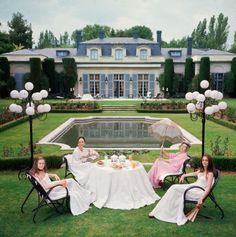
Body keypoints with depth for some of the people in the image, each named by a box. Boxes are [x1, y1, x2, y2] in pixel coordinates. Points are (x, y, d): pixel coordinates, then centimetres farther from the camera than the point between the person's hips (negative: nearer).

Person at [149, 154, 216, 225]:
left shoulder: (210, 173, -11)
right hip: (193, 186, 7)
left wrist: (201, 198, -29)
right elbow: (194, 173, 35)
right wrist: (184, 175, 25)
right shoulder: (201, 171, 13)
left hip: (198, 192, -7)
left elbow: (208, 188, -18)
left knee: (174, 188, -23)